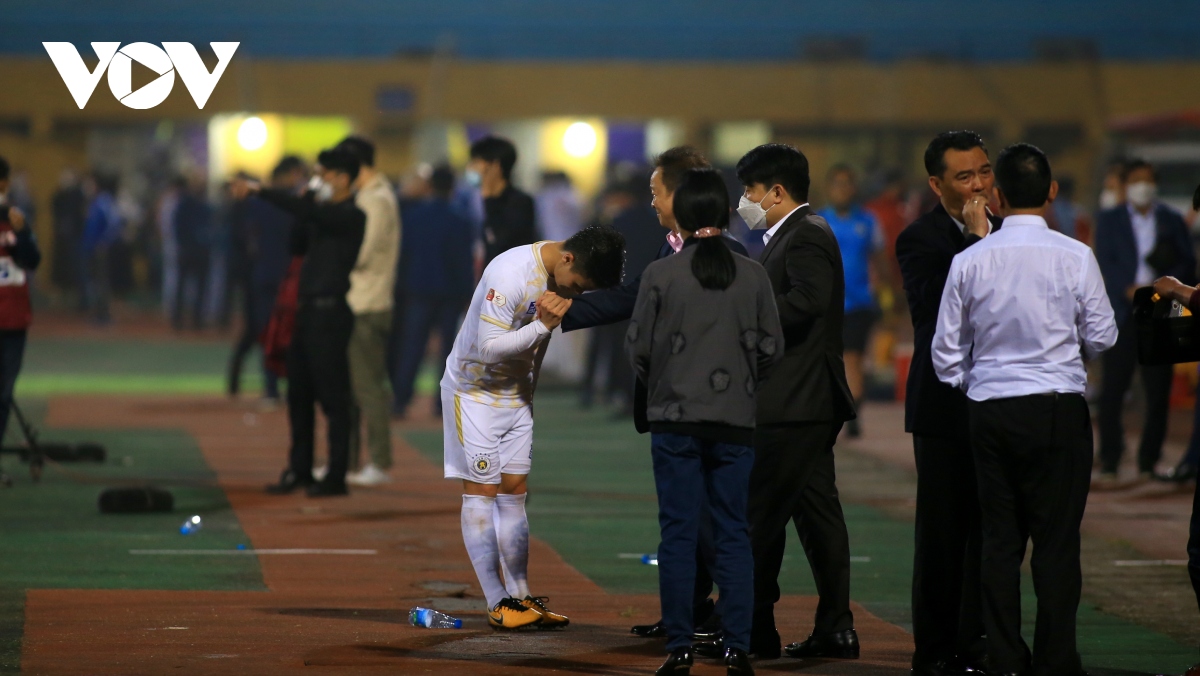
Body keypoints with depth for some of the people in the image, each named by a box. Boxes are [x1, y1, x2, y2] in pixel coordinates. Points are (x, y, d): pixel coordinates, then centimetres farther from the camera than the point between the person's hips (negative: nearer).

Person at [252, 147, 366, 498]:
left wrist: (261, 192, -24)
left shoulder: (350, 216, -12)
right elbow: (297, 245, 16)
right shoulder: (324, 213, 16)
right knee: (299, 393, 12)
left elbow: (304, 211, -25)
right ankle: (299, 470, 20)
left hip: (331, 311, -9)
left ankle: (336, 476, -1)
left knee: (332, 396, -5)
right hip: (310, 308, 9)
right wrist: (309, 199, 8)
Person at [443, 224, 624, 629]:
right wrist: (544, 324, -30)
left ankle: (520, 596, 9)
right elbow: (490, 347, -29)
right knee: (481, 490, -6)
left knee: (514, 490, 7)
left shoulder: (565, 279, -4)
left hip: (517, 392, 7)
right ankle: (497, 603, -7)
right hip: (475, 388, -7)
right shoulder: (511, 274, -28)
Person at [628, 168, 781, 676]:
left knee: (678, 533, 3)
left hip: (675, 419, -1)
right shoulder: (753, 276, -2)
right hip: (735, 421, 2)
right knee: (733, 533, 6)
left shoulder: (661, 274, -7)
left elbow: (638, 348, -2)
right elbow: (772, 347, 2)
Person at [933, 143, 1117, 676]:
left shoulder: (969, 262, -2)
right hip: (1058, 410, -2)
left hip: (989, 411, 2)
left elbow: (947, 352, 4)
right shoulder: (1075, 258, -9)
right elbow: (1102, 337, 1)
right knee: (1057, 540, 1)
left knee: (999, 539, 9)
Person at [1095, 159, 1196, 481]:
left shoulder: (1172, 221, 13)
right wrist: (1130, 289, -16)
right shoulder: (1109, 221, 11)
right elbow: (1105, 263, 0)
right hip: (1122, 313, -1)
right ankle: (1109, 462, 0)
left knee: (1158, 391, -1)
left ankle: (1148, 462, 6)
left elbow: (1188, 264, 6)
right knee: (1113, 389, -6)